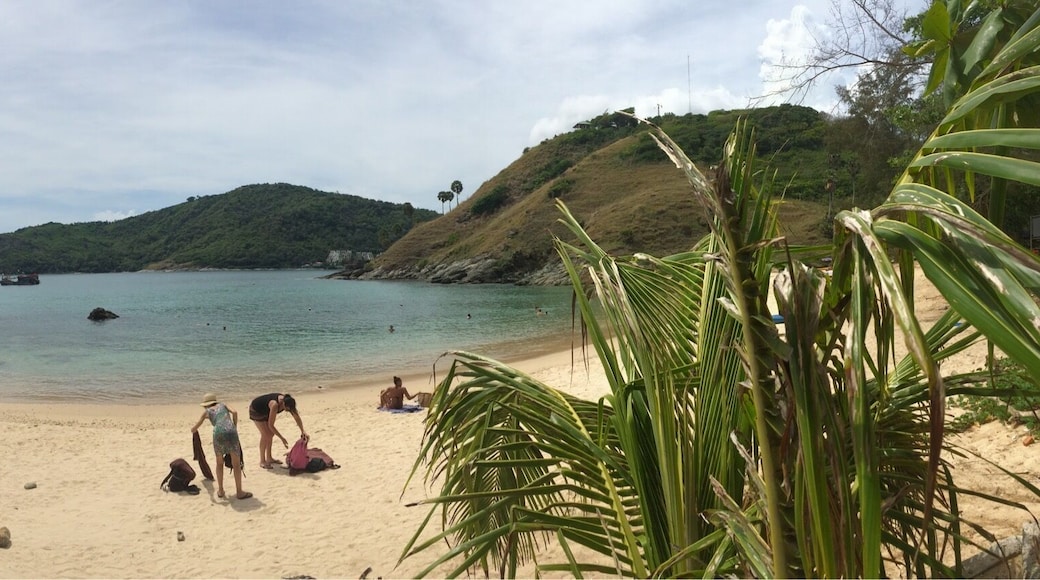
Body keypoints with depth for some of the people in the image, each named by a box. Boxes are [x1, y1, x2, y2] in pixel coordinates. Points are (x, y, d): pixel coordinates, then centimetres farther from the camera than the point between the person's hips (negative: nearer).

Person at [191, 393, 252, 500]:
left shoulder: (206, 411, 25)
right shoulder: (222, 405, 27)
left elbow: (194, 429, 30)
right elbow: (234, 412, 7)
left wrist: (195, 430, 54)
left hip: (218, 434, 0)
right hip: (230, 432, 0)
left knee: (219, 463, 24)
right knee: (236, 463, 9)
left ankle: (220, 491, 28)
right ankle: (239, 492, 11)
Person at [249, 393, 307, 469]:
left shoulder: (288, 402, -22)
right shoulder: (275, 405, -41)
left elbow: (297, 417, -12)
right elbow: (271, 425, -36)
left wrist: (303, 431, -22)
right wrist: (282, 439, -32)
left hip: (265, 410, 7)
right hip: (256, 410, -7)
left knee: (271, 433, 8)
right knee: (265, 434, -13)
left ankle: (269, 458, 20)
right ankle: (262, 461, -5)